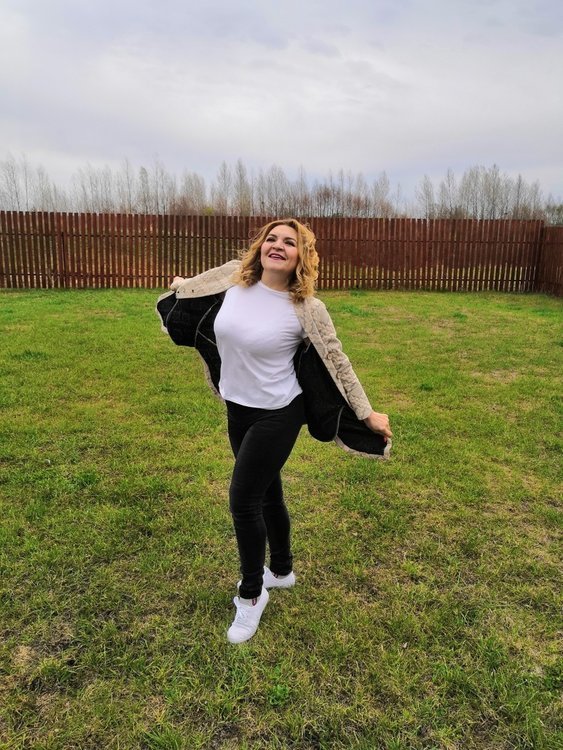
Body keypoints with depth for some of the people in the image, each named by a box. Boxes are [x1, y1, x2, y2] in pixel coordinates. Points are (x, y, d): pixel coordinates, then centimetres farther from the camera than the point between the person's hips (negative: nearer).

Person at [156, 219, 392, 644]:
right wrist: (177, 288, 36)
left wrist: (367, 413, -7)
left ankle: (251, 594, 22)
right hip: (237, 410, 6)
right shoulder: (234, 278, -5)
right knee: (267, 494, 20)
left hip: (277, 415, -5)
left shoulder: (307, 309, -18)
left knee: (243, 500, -2)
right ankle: (281, 571, 43)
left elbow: (338, 363, -9)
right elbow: (193, 288, 18)